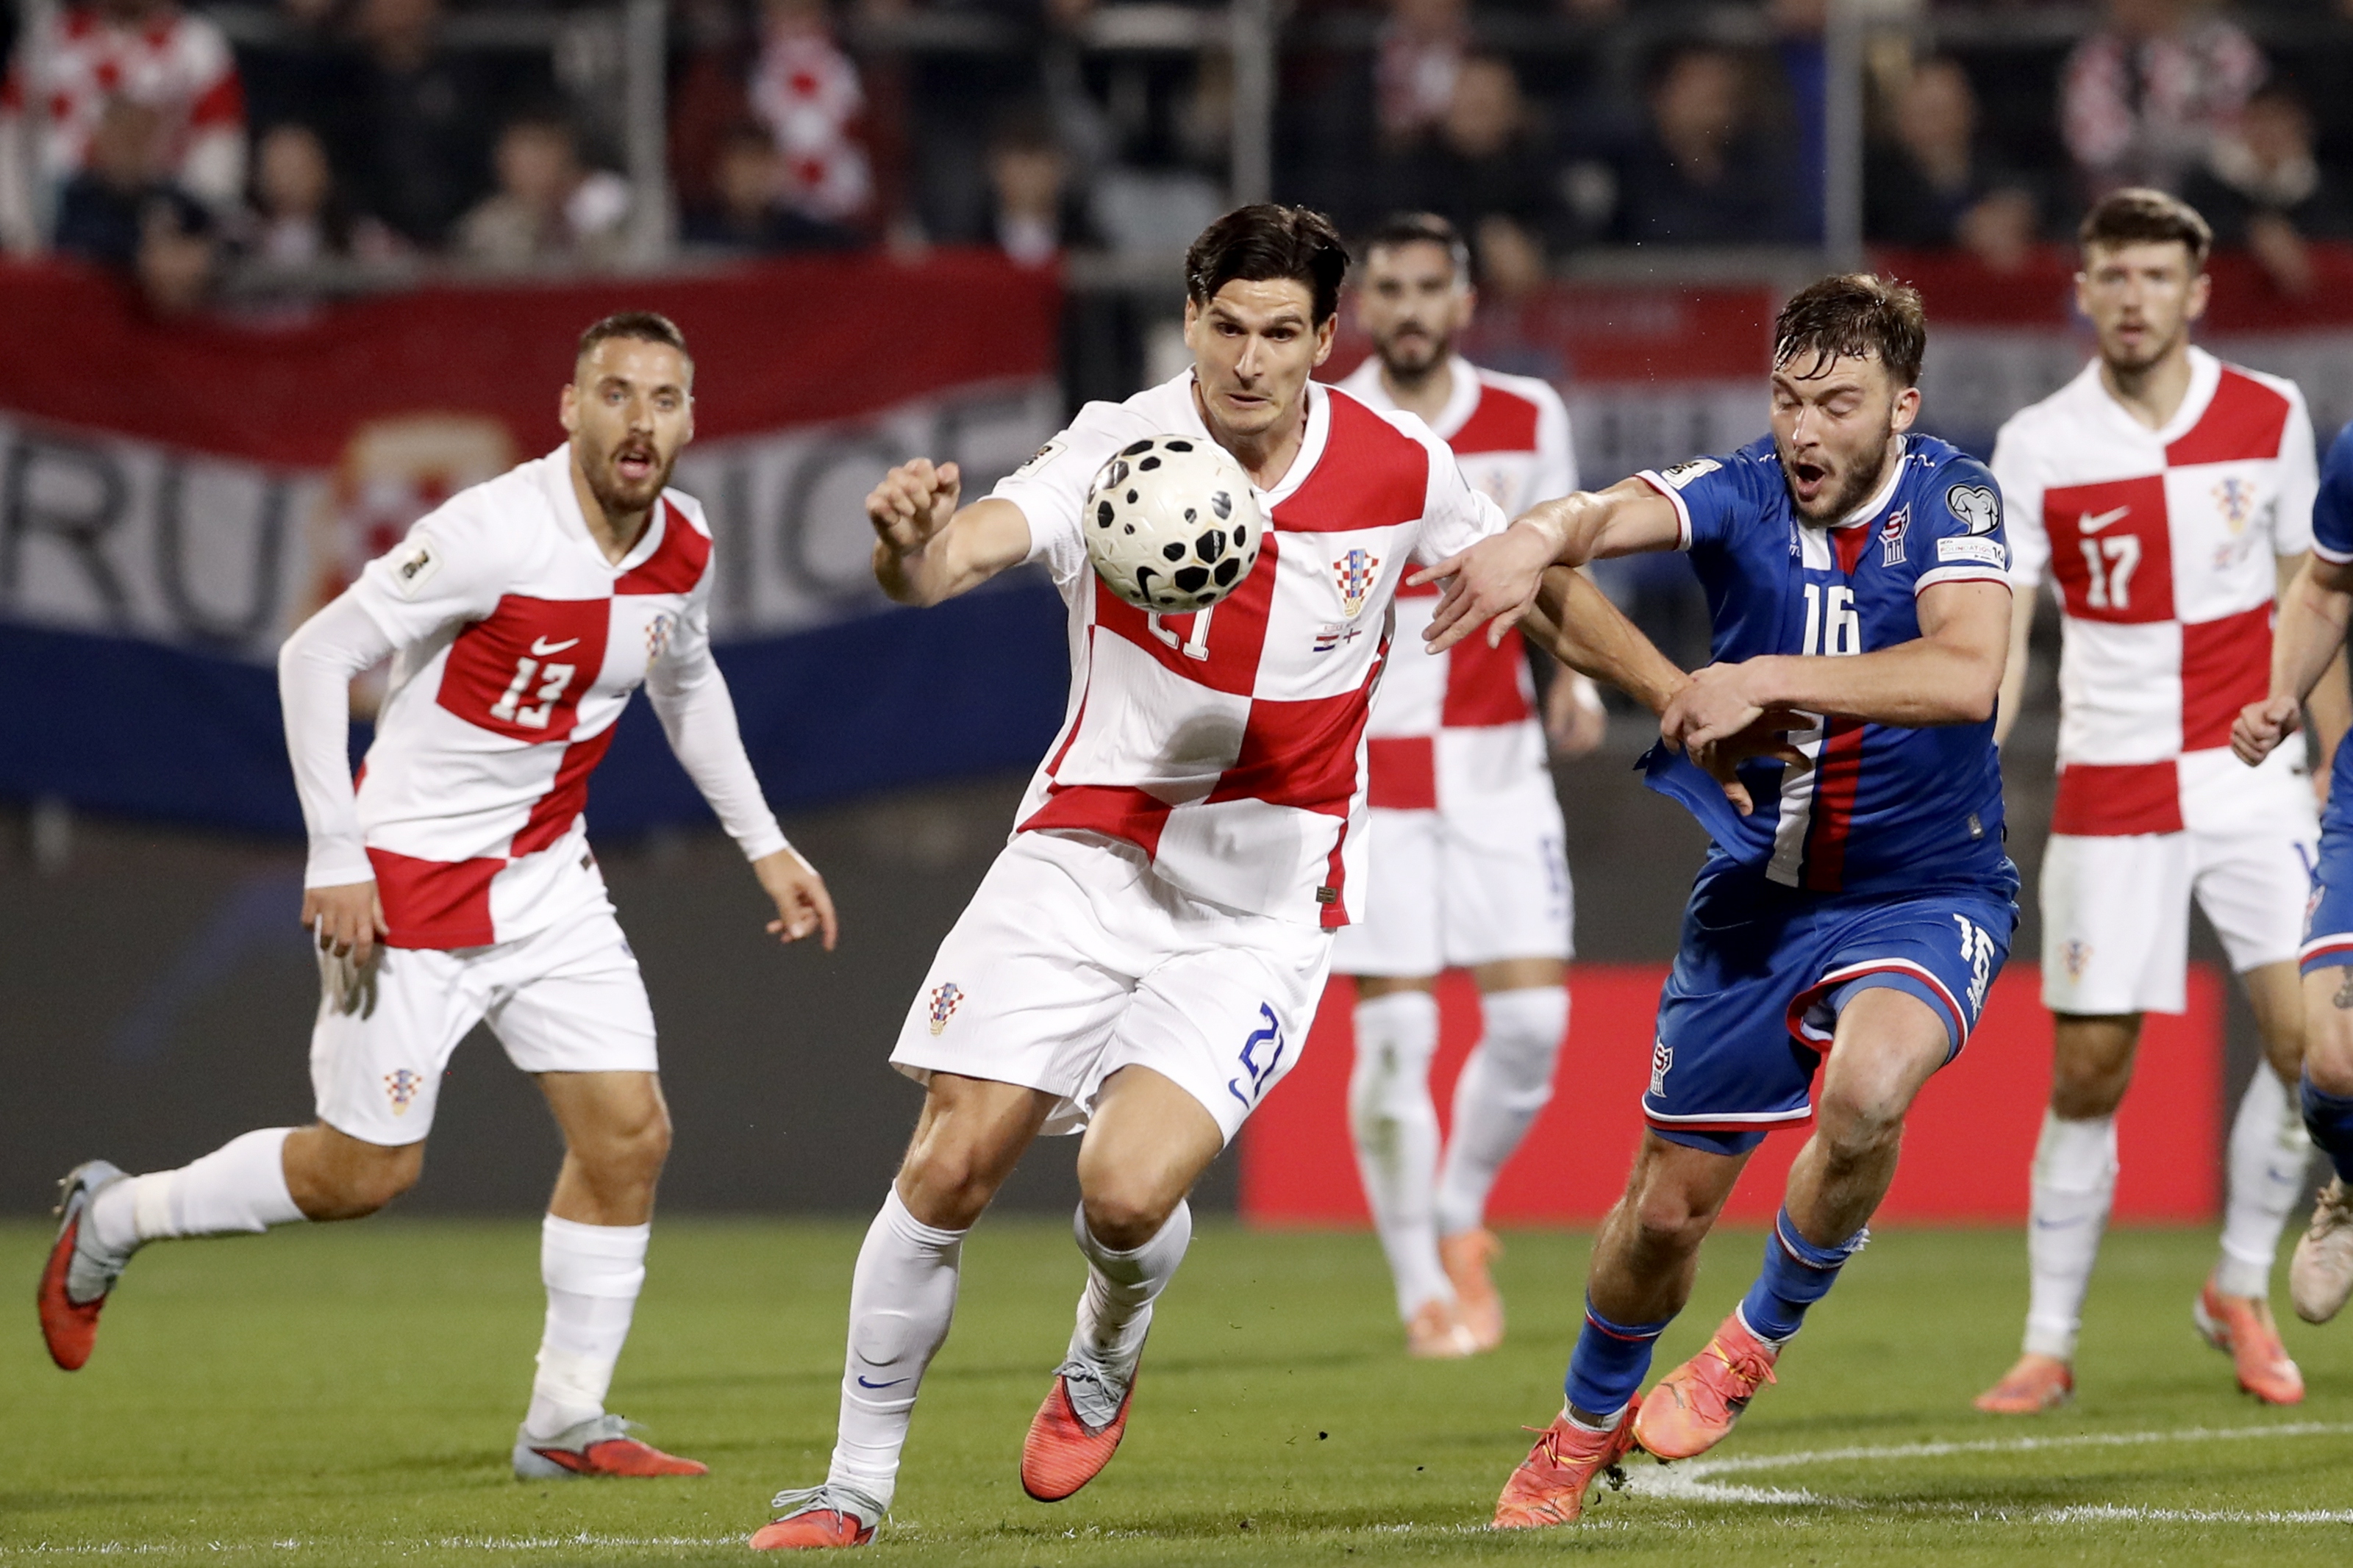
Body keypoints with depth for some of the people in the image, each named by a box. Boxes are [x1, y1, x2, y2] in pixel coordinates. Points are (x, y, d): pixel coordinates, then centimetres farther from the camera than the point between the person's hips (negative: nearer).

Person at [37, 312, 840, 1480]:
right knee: (366, 1172, 0)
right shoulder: (495, 533, -24)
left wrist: (762, 844, 19)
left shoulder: (685, 551, -2)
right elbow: (315, 656, -19)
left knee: (628, 1134, -3)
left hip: (547, 876, 6)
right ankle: (111, 1219, 22)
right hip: (410, 875, -6)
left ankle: (566, 1423, 9)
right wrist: (336, 859, -20)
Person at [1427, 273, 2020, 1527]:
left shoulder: (1951, 501, -13)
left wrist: (1767, 680, -35)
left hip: (1924, 895, -2)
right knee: (1666, 1207, 7)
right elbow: (1612, 517, -31)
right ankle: (1589, 1421, 38)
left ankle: (1760, 1340, -7)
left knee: (1865, 1093, -33)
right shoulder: (1740, 496, -10)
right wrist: (1540, 538, -55)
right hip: (1757, 896, 3)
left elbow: (1966, 674, -30)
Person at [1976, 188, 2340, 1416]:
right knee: (2087, 1074, -1)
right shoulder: (2036, 446, -3)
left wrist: (2334, 760, 8)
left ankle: (2242, 1290, 8)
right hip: (2107, 792, -1)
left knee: (2312, 1037, -12)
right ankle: (2049, 1341, 12)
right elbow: (1993, 633, -5)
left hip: (2250, 770, 1)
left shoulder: (2269, 417, 2)